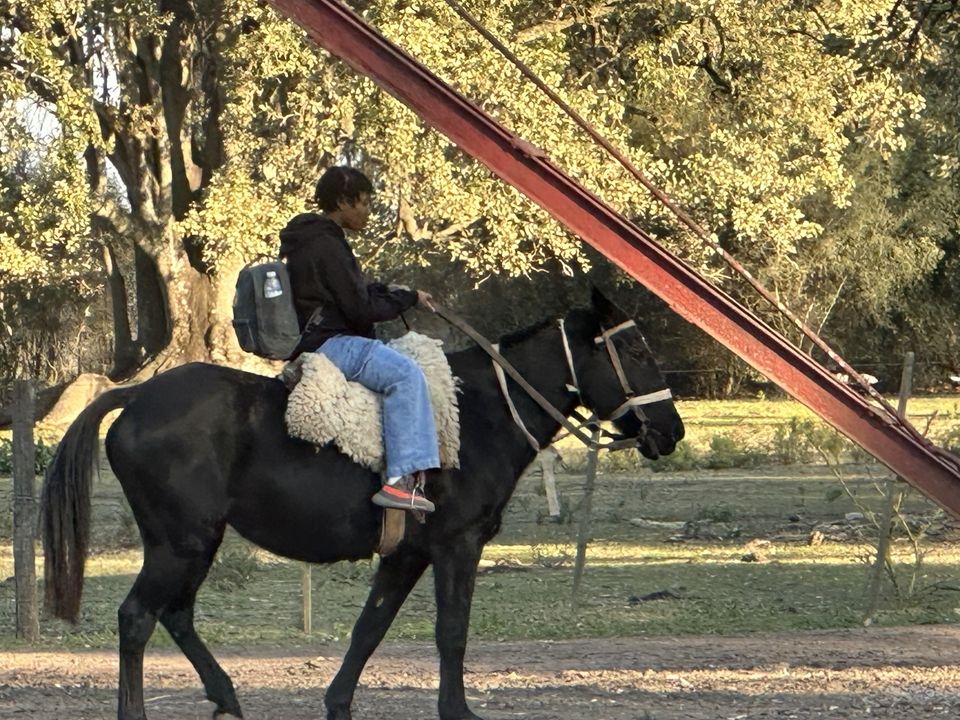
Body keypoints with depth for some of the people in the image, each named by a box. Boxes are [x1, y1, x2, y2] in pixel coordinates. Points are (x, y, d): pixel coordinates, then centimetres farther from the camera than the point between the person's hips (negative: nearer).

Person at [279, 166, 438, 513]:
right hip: (327, 345, -11)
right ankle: (402, 478, -34)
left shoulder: (316, 240, 18)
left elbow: (353, 292, 24)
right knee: (405, 373, -24)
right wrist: (409, 298, -4)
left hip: (321, 339, 11)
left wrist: (393, 293, 11)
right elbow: (361, 309, -17)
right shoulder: (327, 247, -16)